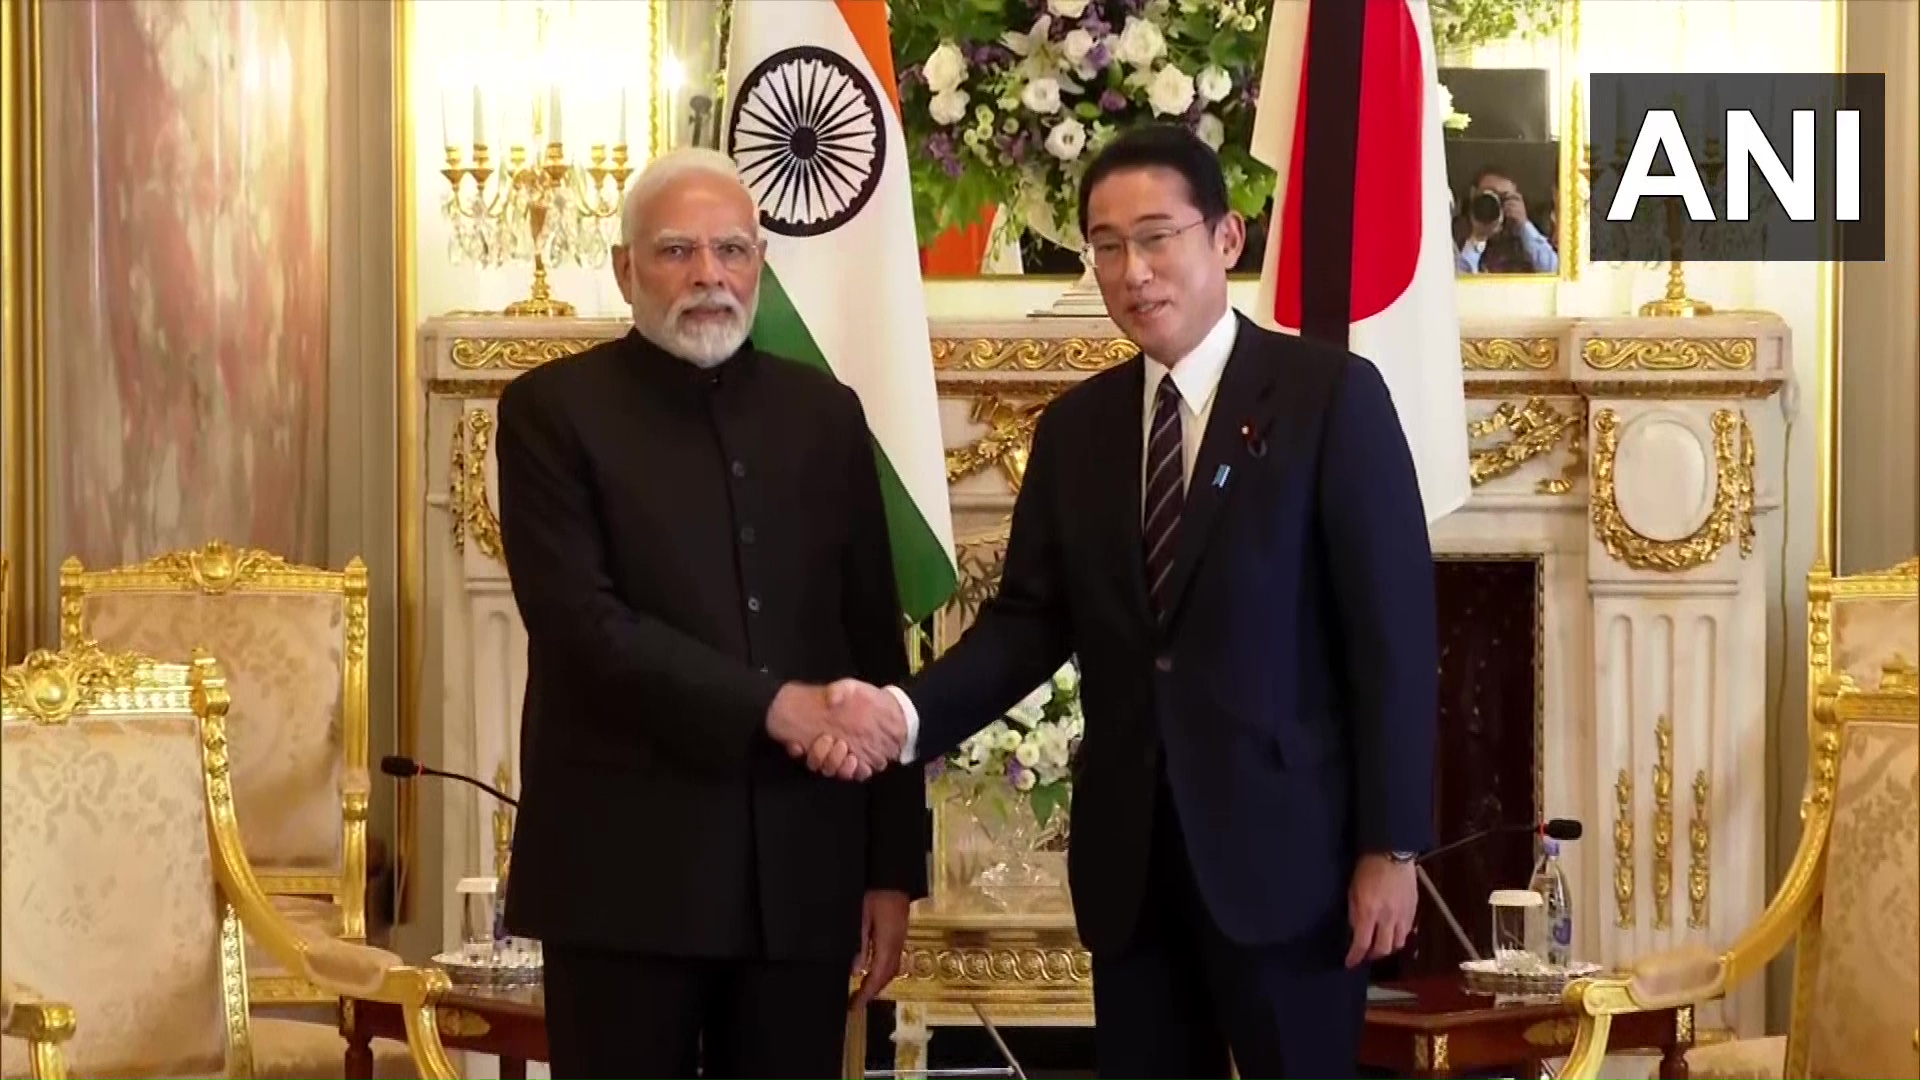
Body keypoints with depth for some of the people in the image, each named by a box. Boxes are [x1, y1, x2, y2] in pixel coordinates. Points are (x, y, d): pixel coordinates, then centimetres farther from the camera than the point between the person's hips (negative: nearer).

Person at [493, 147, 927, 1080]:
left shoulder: (824, 414, 12)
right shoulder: (553, 410, 0)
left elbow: (877, 648, 11)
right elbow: (578, 623, -13)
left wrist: (893, 863, 7)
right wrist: (767, 705, -19)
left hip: (800, 874, 4)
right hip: (626, 870, -3)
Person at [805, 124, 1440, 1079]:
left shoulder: (1330, 394, -4)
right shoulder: (1075, 426, 11)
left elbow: (1391, 630, -7)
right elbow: (1030, 619, 6)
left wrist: (1389, 847, -11)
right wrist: (906, 712, -13)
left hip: (1283, 843, -5)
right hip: (1129, 852, 5)